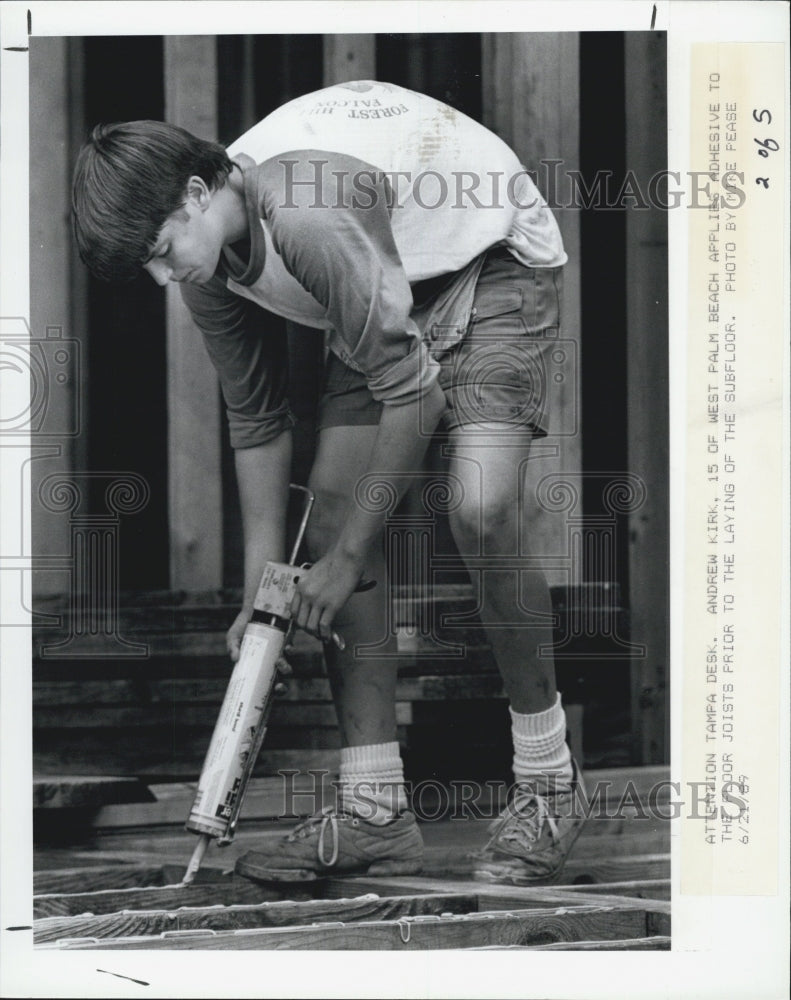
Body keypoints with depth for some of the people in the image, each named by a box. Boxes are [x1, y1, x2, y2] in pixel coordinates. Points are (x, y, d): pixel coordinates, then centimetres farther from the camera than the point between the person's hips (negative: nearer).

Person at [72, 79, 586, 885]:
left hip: (493, 261, -8)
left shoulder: (308, 218, -38)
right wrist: (260, 593, -1)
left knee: (480, 510, -25)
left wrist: (346, 562, -25)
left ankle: (547, 780, -7)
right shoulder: (208, 261, -12)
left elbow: (413, 393, -33)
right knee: (331, 503, -7)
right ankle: (374, 810, -4)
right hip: (389, 285, 8)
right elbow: (256, 420, 0)